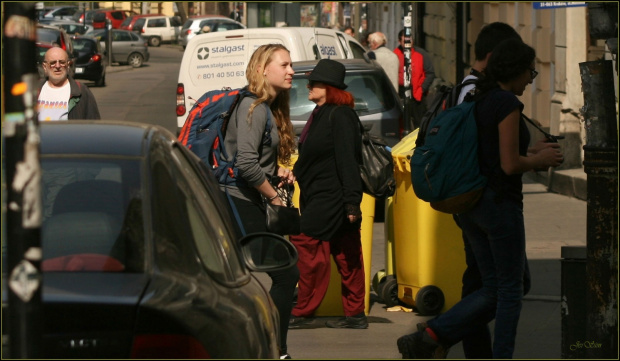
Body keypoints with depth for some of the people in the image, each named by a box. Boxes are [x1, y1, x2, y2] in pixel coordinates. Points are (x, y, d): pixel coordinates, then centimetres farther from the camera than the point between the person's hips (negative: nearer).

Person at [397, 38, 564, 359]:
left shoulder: (479, 100, 12)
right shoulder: (507, 103, -15)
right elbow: (509, 165, -18)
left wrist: (530, 153, 17)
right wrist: (541, 160, 0)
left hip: (470, 204, 8)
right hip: (500, 202, -8)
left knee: (494, 291, 12)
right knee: (511, 288, 5)